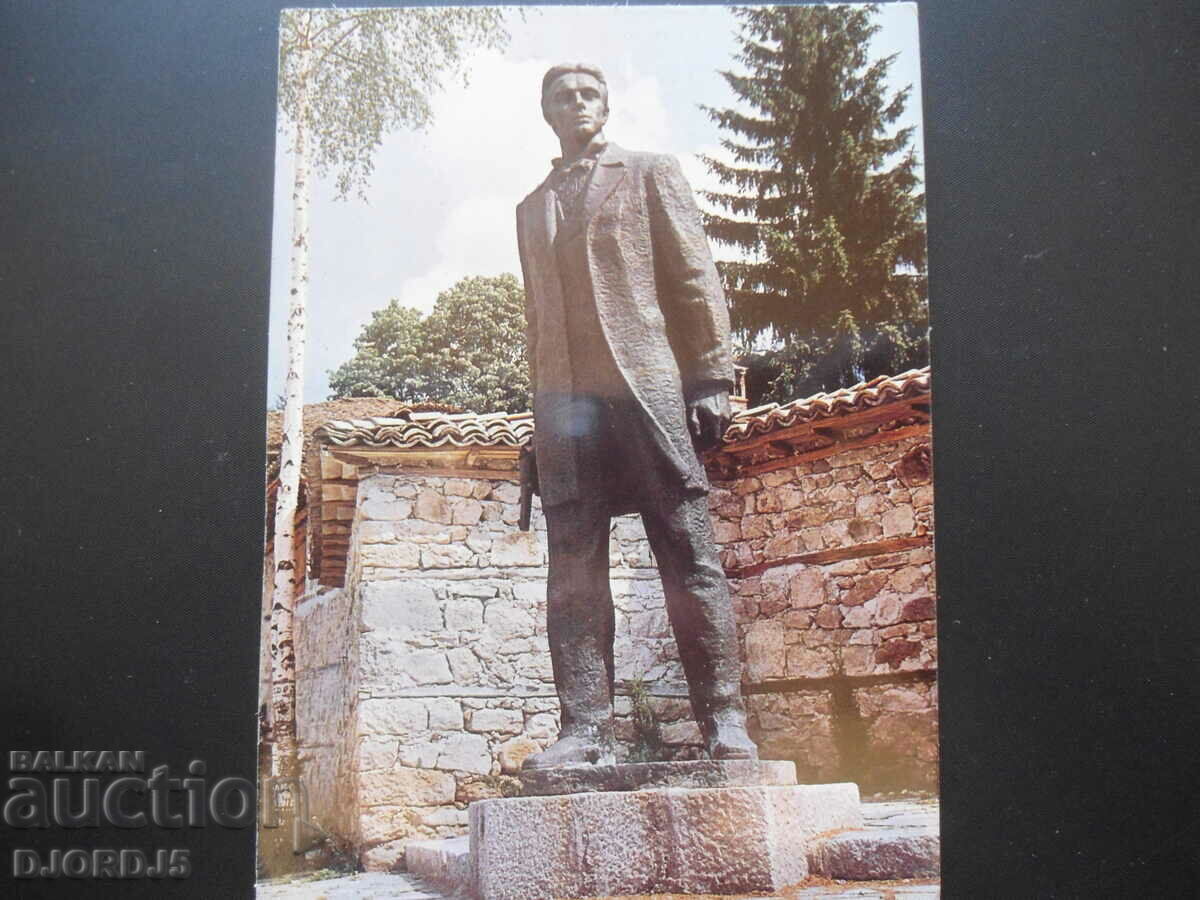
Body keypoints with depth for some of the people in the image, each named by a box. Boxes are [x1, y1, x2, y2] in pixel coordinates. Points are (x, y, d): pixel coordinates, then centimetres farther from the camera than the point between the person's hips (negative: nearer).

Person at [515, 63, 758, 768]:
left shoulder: (651, 174, 14)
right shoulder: (534, 207, 25)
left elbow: (697, 277, 6)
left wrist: (712, 376, -6)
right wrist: (540, 414, 15)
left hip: (650, 384, -4)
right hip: (566, 398, 4)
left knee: (690, 557, -6)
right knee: (574, 570, -5)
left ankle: (725, 722, -4)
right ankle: (586, 729, -5)